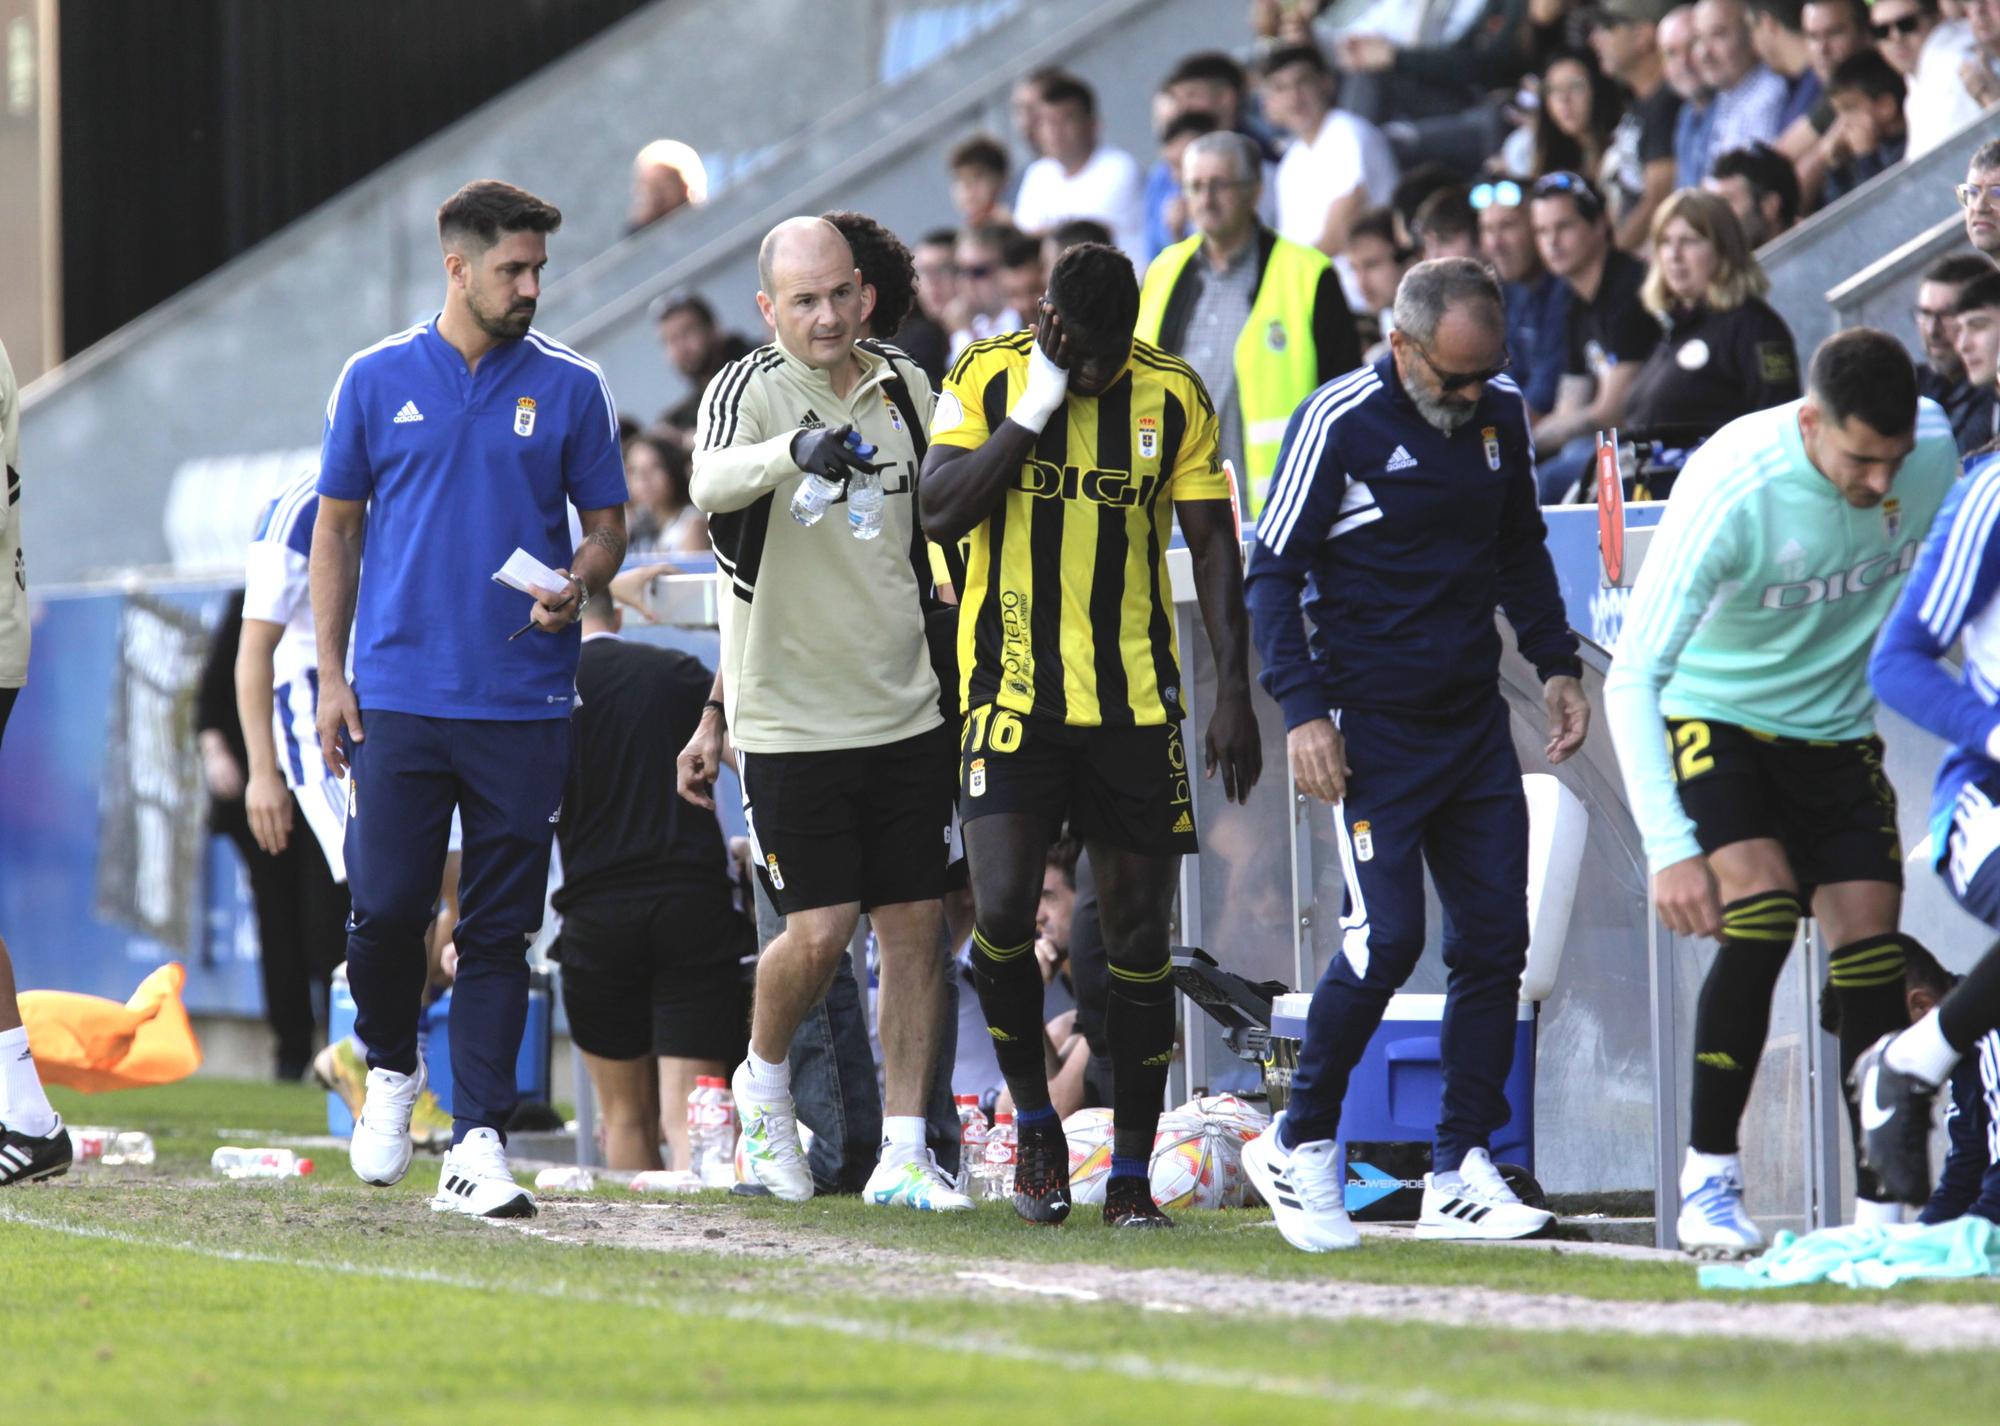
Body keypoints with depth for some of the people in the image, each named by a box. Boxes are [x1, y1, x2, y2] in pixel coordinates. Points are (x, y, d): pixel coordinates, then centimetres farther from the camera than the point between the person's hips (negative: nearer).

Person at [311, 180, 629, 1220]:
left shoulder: (569, 388, 6)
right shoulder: (377, 381, 6)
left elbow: (606, 526, 12)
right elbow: (338, 528, 11)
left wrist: (576, 585, -11)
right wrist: (331, 675, 4)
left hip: (524, 704, 0)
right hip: (398, 695, 0)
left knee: (500, 930, -1)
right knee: (386, 909, -4)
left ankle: (478, 1145, 1)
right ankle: (390, 1068, 25)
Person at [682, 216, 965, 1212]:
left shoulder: (903, 386, 8)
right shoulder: (749, 389, -9)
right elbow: (712, 484, -32)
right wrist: (797, 448, -52)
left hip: (908, 710, 5)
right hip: (790, 721, -5)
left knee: (915, 924, 2)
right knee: (819, 928, -7)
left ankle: (903, 1156, 6)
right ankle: (764, 1081, 22)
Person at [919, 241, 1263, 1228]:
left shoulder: (1172, 397, 1)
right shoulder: (987, 377, -2)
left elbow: (1212, 545, 6)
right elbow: (941, 512, -12)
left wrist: (1234, 691, -1)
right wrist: (1034, 409, -18)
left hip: (1135, 701, 2)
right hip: (1012, 692, -2)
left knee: (1139, 936, 3)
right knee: (1001, 914, -15)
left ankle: (1131, 1172, 12)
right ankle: (1033, 1123, 9)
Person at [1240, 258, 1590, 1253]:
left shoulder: (1502, 412, 6)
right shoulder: (1339, 422, -11)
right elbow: (1272, 573, -7)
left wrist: (1557, 664, 13)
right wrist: (1302, 710, -14)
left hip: (1475, 722, 6)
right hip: (1373, 725, -6)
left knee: (1494, 939, 1)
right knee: (1387, 938, -13)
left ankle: (1459, 1175, 6)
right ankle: (1298, 1146, 5)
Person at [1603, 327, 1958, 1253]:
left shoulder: (1935, 447, -15)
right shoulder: (1729, 489, -30)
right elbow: (1631, 677, -29)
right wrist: (1668, 849, -36)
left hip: (1838, 734, 4)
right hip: (1710, 718, -4)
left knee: (1872, 956, -6)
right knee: (1761, 913, -24)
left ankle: (1881, 1210, 1)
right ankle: (1707, 1182, -15)